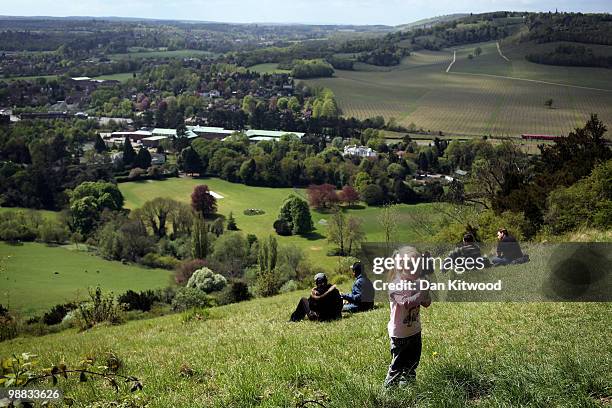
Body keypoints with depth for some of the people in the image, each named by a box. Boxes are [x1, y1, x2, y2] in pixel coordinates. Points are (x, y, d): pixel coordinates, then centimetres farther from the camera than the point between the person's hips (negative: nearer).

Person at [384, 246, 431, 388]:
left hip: (415, 330, 8)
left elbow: (426, 304, 7)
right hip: (400, 333, -8)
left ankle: (407, 381, 38)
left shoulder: (417, 283, 1)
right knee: (399, 361, 0)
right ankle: (390, 385, 14)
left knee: (413, 359, 20)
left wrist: (426, 295, -13)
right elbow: (406, 303, -38)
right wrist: (421, 294, -33)